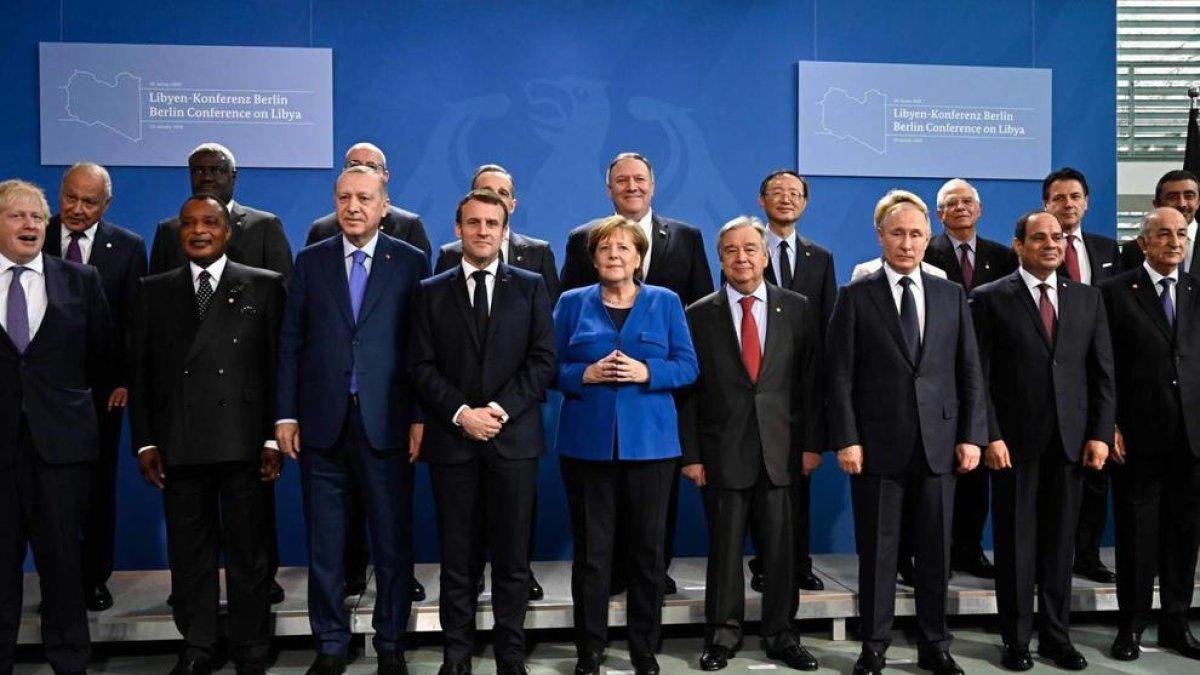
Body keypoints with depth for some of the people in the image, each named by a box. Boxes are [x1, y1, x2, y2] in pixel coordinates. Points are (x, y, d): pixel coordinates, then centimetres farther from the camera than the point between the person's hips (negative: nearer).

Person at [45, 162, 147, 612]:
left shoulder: (128, 248, 0)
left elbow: (135, 321, -1)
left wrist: (125, 380, -8)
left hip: (101, 385, 0)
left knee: (98, 485, 11)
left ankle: (95, 578, 24)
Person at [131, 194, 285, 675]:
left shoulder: (264, 286, 5)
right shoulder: (154, 291, 12)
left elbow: (279, 366, 0)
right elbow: (141, 372, 10)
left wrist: (274, 437, -5)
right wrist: (144, 441, 3)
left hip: (245, 442, -2)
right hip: (178, 446, 2)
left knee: (249, 551, 6)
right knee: (189, 552, 10)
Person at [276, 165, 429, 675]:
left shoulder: (411, 262, 2)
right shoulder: (310, 261, 8)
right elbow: (290, 342, 7)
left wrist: (420, 418, -6)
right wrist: (285, 414, 1)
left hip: (386, 421, -2)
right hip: (322, 421, 2)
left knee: (393, 540, 6)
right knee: (324, 541, 10)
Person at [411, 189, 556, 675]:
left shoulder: (530, 287, 8)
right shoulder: (431, 292, 9)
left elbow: (543, 359, 0)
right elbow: (422, 367, 2)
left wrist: (500, 409, -11)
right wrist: (461, 413, -12)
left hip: (513, 437, 0)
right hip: (452, 439, 1)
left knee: (513, 556, 5)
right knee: (457, 556, 7)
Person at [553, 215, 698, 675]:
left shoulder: (666, 303, 6)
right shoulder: (572, 304, 7)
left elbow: (687, 367, 2)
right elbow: (551, 368, 3)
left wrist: (645, 372, -15)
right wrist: (586, 374, -15)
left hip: (650, 442, 0)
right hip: (586, 442, 0)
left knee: (647, 549, 6)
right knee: (590, 549, 5)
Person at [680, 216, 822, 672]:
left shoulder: (798, 309, 5)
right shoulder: (699, 316, 2)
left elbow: (811, 381, 4)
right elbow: (688, 390, 1)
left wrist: (812, 443, -1)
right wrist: (690, 454, -3)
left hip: (781, 449, 1)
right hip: (722, 451, -1)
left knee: (780, 547, 8)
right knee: (724, 546, 7)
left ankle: (780, 635, 23)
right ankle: (723, 634, 22)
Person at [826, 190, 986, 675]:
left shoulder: (952, 295, 10)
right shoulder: (855, 296, 1)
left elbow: (970, 371, 8)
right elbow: (840, 375, -4)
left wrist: (971, 435, 0)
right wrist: (846, 439, -10)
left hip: (939, 443, 3)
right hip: (878, 444, -2)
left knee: (935, 550, 10)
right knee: (877, 551, 6)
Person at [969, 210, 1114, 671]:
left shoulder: (1087, 299, 10)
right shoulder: (990, 299, -2)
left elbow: (1103, 373, 9)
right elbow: (979, 376, -6)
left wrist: (1100, 434, 0)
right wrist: (990, 436, -12)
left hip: (1071, 440, 3)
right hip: (1015, 440, -3)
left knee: (1060, 542, 11)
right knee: (1015, 543, 6)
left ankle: (1057, 637, 23)